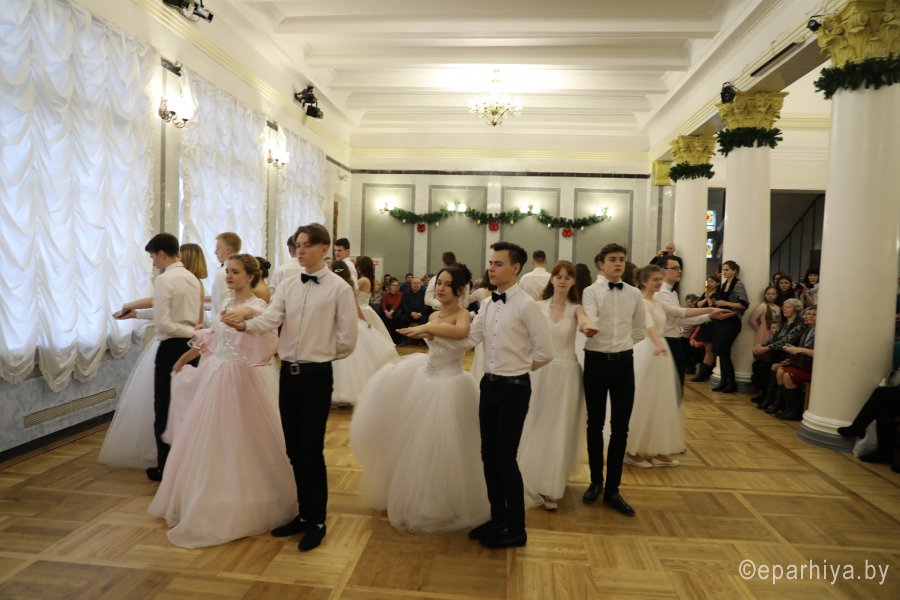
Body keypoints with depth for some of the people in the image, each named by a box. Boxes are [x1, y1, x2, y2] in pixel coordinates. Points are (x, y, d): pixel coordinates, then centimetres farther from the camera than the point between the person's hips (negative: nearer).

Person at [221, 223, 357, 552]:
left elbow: (347, 339, -6)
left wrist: (321, 354, 2)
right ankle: (304, 512, 32)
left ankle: (316, 521, 19)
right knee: (293, 449, 14)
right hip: (288, 373, 6)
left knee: (311, 450, 0)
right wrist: (244, 323, -25)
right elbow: (270, 319, -7)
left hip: (316, 376, -5)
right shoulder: (287, 287, 8)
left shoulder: (339, 288, -7)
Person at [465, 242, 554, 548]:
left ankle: (516, 529, 20)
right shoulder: (487, 304, 8)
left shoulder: (525, 305, -15)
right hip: (489, 384, 7)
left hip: (513, 388, -7)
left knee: (505, 457, 0)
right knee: (488, 455, 14)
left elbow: (545, 351, -13)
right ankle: (498, 518, 33)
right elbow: (470, 339, 0)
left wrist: (519, 367, -1)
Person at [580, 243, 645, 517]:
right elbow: (590, 325, -21)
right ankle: (596, 481, 27)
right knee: (595, 424, 9)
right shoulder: (591, 292, -6)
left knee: (620, 428, 5)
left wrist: (623, 347, 11)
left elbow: (640, 330, 16)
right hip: (596, 361, -3)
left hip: (624, 362, 3)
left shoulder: (634, 294, 5)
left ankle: (612, 489, 17)